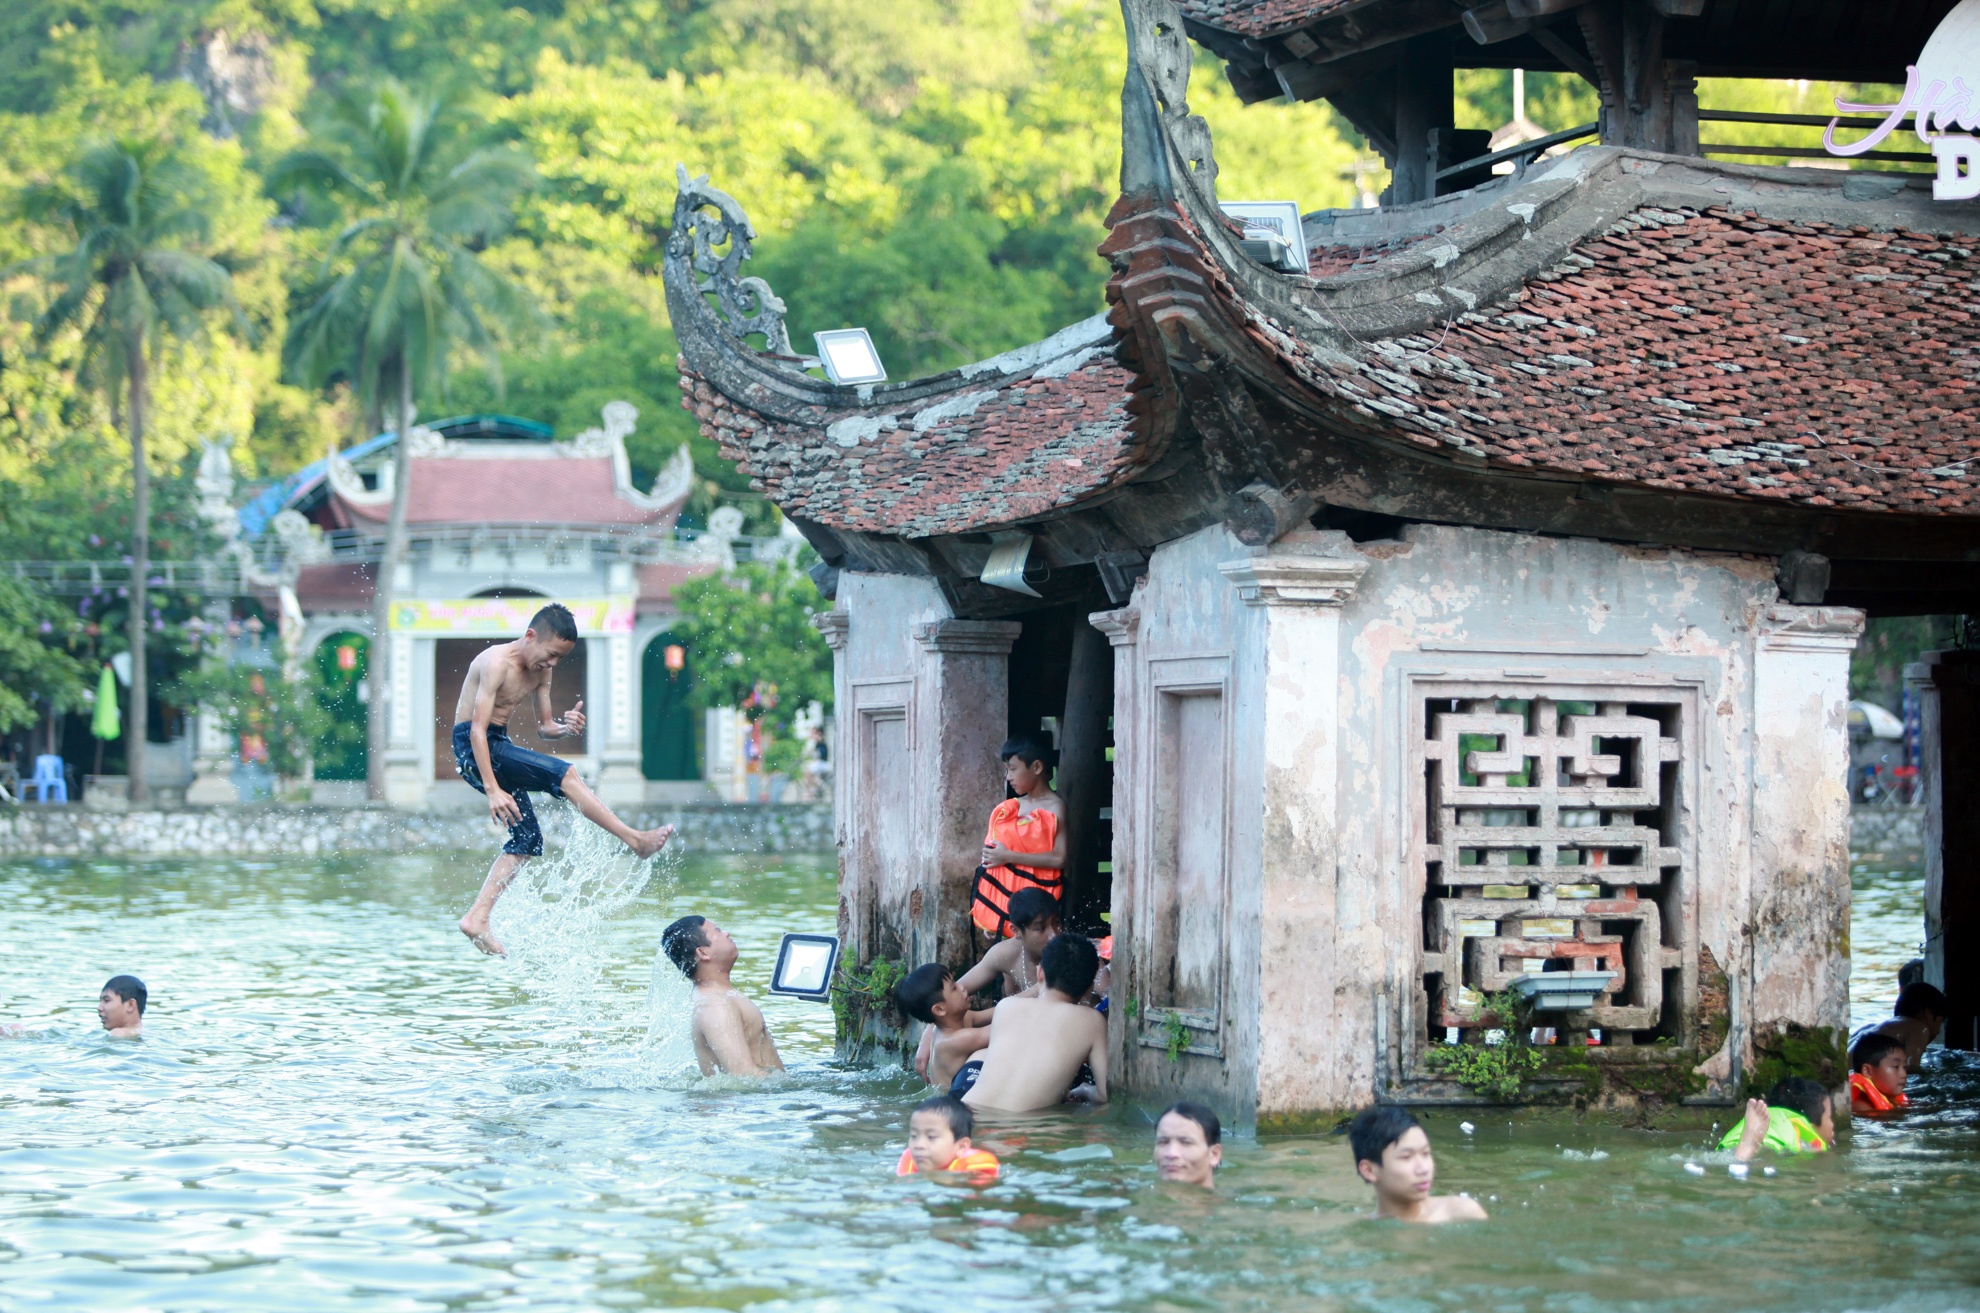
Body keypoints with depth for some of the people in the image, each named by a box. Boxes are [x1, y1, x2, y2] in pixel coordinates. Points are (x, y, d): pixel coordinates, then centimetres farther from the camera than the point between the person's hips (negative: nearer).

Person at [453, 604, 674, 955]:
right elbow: (477, 728, -24)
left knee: (527, 839, 3)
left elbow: (544, 726, 15)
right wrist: (493, 790, -30)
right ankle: (635, 840, -20)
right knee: (562, 774, -21)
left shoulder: (541, 672, 8)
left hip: (498, 746, 10)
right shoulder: (497, 662, -19)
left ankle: (477, 917, 0)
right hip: (474, 750, -10)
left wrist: (564, 727, -11)